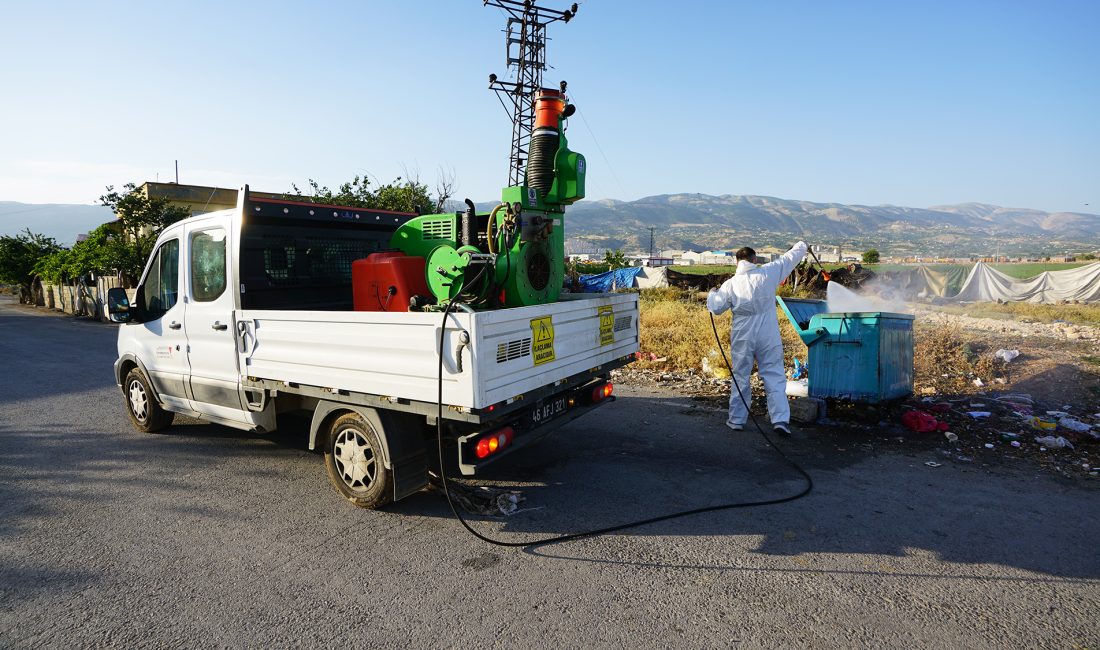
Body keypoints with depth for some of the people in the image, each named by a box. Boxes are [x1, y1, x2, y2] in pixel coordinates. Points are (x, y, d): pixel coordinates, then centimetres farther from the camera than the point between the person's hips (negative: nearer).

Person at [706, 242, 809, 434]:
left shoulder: (730, 284, -5)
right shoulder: (767, 273, -5)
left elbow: (716, 308, 1)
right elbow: (789, 258, 9)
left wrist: (712, 294, 21)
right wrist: (803, 246, 28)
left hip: (742, 337, 1)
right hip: (768, 336, 0)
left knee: (740, 377, 10)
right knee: (774, 376, 5)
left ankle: (736, 420, 16)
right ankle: (780, 419, -1)